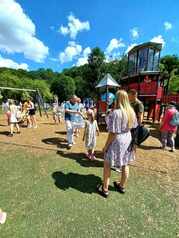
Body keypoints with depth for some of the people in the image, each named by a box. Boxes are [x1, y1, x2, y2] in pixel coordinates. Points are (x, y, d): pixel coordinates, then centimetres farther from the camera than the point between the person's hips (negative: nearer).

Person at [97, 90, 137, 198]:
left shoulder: (116, 113, -23)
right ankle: (122, 186, 43)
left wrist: (106, 145, -10)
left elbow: (113, 133, -22)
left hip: (117, 142, -7)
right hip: (128, 140, 7)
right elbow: (134, 128, 6)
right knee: (125, 164, 21)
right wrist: (133, 142, 19)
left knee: (107, 165, 12)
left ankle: (105, 189, 28)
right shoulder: (131, 111, -1)